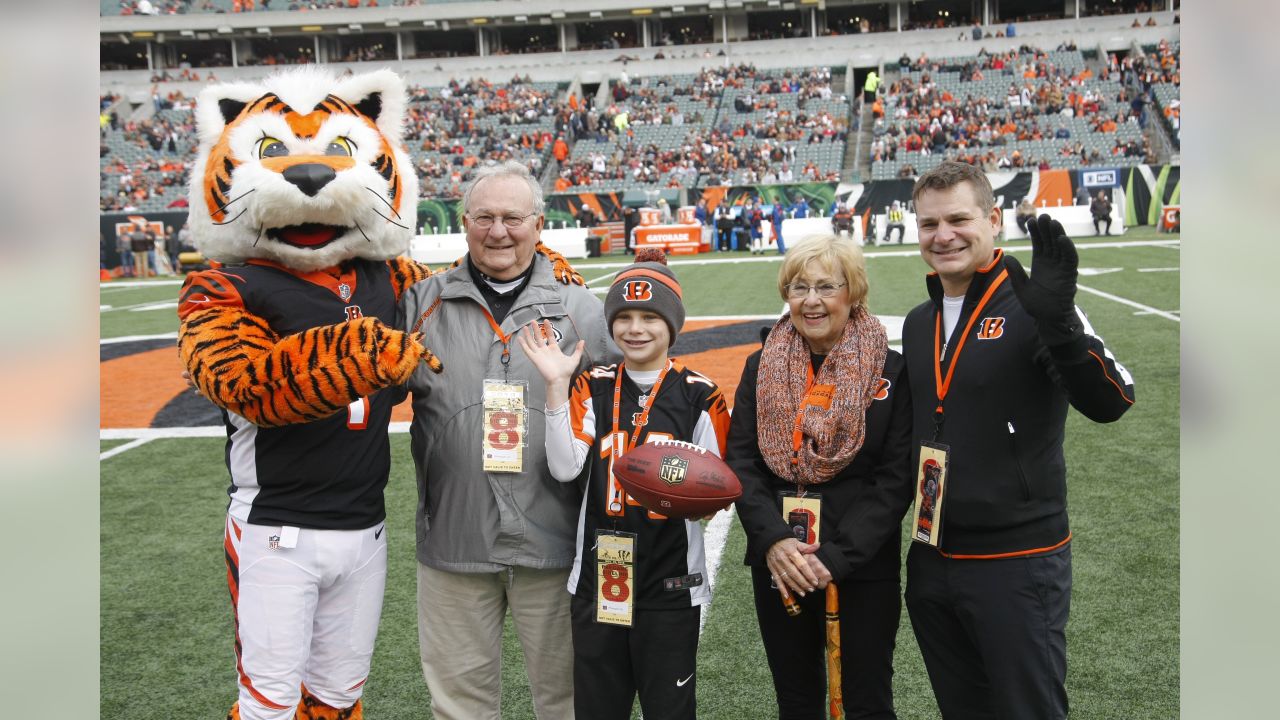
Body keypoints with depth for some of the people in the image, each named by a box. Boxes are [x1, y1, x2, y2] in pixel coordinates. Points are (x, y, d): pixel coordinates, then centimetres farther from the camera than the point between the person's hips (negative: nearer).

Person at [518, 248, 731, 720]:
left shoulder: (699, 395, -4)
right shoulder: (593, 388, 2)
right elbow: (564, 469, -12)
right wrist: (557, 385, -17)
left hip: (672, 584, -2)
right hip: (597, 581, 2)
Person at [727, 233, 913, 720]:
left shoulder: (890, 371, -5)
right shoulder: (761, 368, 5)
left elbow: (896, 478, -9)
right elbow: (740, 463, 0)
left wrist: (836, 557, -17)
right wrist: (774, 541, -16)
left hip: (862, 566, -3)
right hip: (777, 563, 3)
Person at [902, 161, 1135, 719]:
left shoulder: (1029, 306, -12)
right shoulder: (916, 323, 8)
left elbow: (1110, 403, -23)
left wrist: (1058, 321, -37)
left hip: (1017, 565, -6)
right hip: (931, 564, 7)